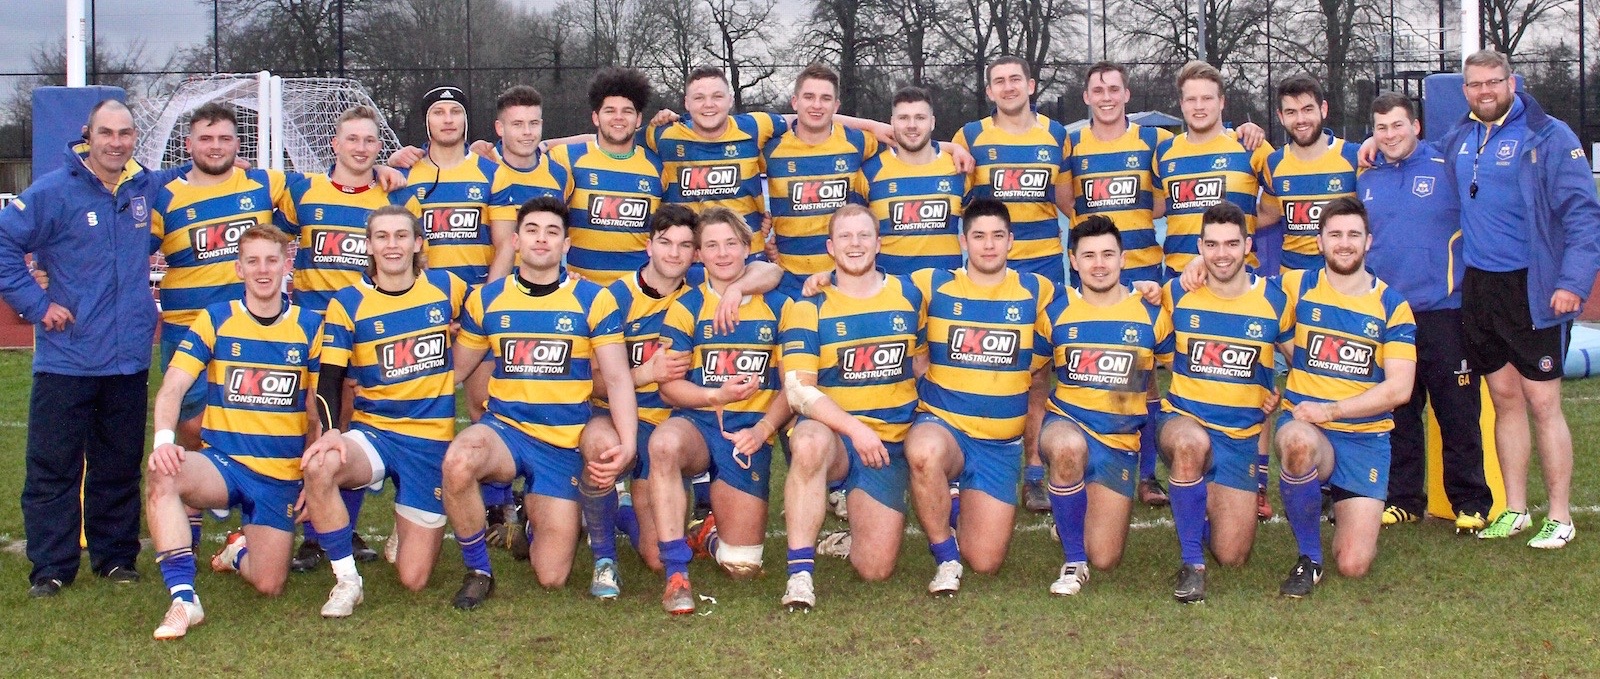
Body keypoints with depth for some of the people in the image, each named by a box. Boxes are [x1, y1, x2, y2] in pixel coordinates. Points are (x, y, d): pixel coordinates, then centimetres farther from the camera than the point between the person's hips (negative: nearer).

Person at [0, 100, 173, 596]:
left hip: (129, 358, 4)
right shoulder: (53, 191, -7)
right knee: (54, 467, 1)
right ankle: (51, 568, 9)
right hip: (66, 358, -3)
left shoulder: (149, 189, 7)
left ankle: (115, 556, 23)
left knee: (121, 466, 11)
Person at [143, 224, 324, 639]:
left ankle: (240, 550, 30)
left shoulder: (309, 328, 2)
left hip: (282, 474, 1)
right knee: (163, 476, -35)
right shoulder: (215, 321, 0)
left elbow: (317, 410, 9)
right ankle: (184, 599, -30)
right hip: (222, 463, -1)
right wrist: (164, 438, -29)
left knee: (269, 586, -7)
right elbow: (173, 388, -10)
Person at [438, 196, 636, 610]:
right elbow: (453, 370, 14)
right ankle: (477, 571, -12)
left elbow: (617, 379, -5)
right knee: (458, 460, -37)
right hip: (505, 430, 1)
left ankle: (535, 517, 34)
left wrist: (627, 443, -20)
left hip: (566, 443, -1)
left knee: (551, 578, -3)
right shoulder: (486, 299, 6)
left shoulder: (593, 300, -1)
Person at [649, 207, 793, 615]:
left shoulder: (777, 306, 7)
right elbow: (669, 387, -2)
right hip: (697, 421, -1)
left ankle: (712, 533, 33)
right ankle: (676, 572, -30)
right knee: (664, 442, -41)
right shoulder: (686, 308, 4)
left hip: (751, 431, 1)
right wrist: (718, 396, -19)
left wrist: (762, 429, -11)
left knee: (743, 565, -6)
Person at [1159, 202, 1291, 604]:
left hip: (1242, 435, 2)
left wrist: (1283, 396, 1)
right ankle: (1191, 562, -26)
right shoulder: (1176, 295, -3)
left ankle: (1209, 502, 35)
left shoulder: (1274, 301, -1)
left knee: (1232, 557, -1)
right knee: (1191, 442, -42)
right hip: (1183, 418, -1)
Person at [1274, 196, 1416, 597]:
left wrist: (1330, 409, -16)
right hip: (1306, 426, -1)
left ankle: (1349, 512, 30)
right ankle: (1308, 559, -18)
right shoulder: (1297, 287, 2)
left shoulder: (1392, 306, 1)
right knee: (1298, 442, -41)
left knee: (1354, 566, -9)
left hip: (1366, 438, 1)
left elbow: (1399, 388, -7)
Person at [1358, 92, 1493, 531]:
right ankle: (1403, 499, 20)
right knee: (1398, 414, 10)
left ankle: (1471, 503, 9)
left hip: (1442, 311, -4)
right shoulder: (1364, 181, 11)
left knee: (1457, 412, 0)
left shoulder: (1448, 170, -1)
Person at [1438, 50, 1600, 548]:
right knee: (1505, 400, 12)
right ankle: (1514, 511, 21)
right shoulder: (1457, 140, 10)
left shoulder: (1549, 136, -8)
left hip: (1532, 289, -5)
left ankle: (1560, 517, 8)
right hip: (1478, 287, 5)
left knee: (1542, 403, -2)